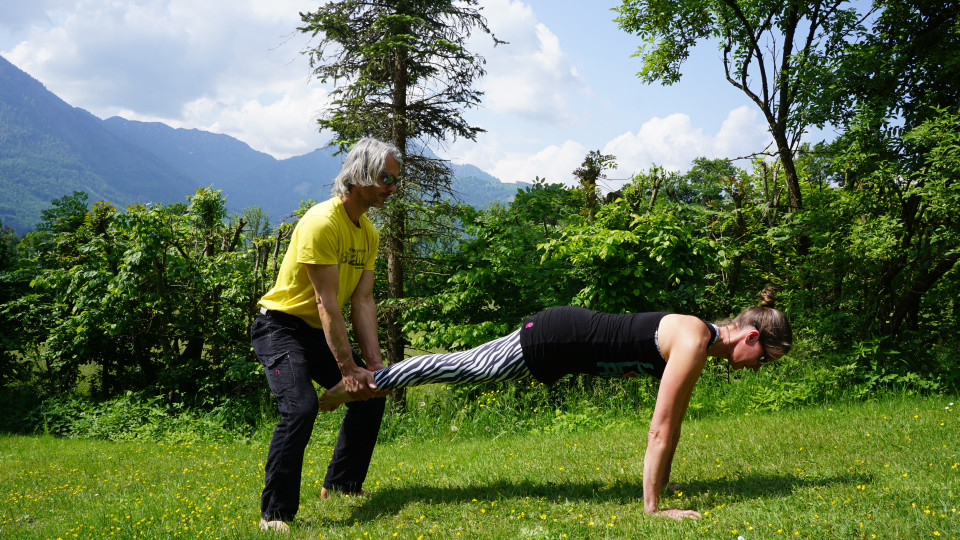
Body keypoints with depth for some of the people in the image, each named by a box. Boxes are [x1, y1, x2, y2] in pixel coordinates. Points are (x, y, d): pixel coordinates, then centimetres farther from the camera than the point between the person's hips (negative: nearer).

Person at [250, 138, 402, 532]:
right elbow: (327, 302, -26)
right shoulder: (322, 222, -23)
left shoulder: (369, 233, 4)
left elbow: (363, 303, 0)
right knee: (301, 407, -27)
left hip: (320, 331, 9)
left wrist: (374, 364, -9)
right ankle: (275, 513, -14)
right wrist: (348, 368, -27)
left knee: (371, 394, 12)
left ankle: (340, 485, 26)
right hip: (281, 326, -9)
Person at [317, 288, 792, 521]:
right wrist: (653, 507, -23)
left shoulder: (703, 339, 4)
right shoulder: (694, 343, -24)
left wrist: (662, 480, 19)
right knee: (457, 367, 5)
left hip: (573, 336, 8)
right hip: (556, 340, -8)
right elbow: (660, 429, -27)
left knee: (460, 367, 18)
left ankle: (367, 380, 33)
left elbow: (673, 420, 14)